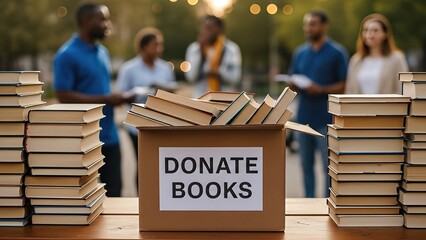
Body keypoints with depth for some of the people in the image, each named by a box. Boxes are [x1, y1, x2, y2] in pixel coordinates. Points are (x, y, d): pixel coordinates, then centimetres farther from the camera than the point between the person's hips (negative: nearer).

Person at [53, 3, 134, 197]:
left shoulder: (103, 52, 14)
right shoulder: (67, 55, -12)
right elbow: (63, 96, -17)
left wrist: (118, 99, 2)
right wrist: (105, 100, -19)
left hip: (109, 136, 8)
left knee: (113, 191, 10)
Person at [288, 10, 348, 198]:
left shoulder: (337, 53, -2)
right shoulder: (300, 53, 14)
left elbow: (345, 85, -5)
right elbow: (293, 84, 17)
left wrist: (321, 90, -18)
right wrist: (294, 85, -6)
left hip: (327, 119, -5)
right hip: (304, 117, 5)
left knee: (329, 166, -2)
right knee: (306, 164, 9)